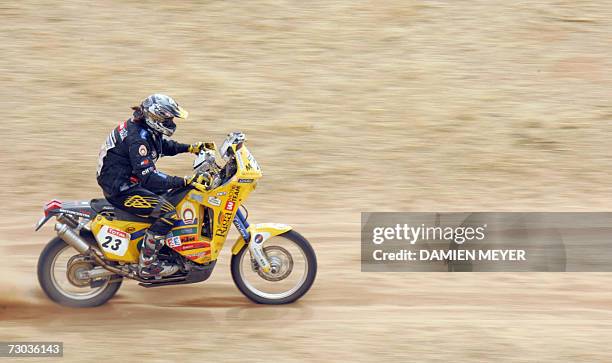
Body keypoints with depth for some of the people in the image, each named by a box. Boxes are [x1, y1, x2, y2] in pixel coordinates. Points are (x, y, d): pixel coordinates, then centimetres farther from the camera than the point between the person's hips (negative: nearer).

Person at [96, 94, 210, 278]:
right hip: (121, 190, -11)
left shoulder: (146, 130, 4)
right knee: (168, 212, -19)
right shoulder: (137, 139, -27)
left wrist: (192, 148, 11)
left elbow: (165, 145, 25)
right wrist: (185, 181, -35)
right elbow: (149, 178, -32)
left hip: (129, 181, 11)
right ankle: (146, 265, -14)